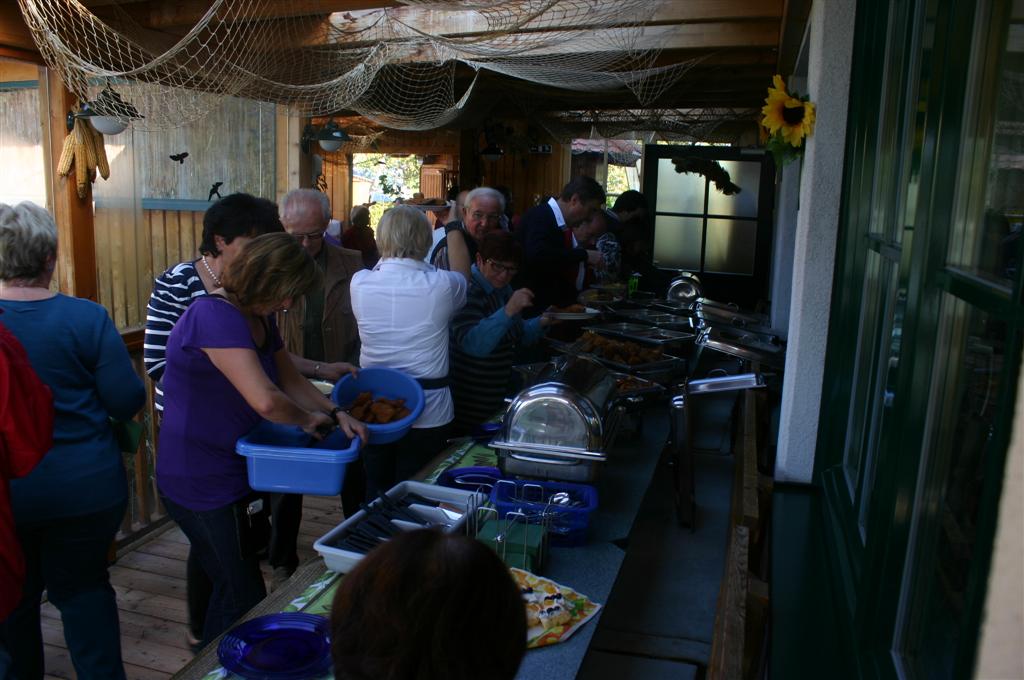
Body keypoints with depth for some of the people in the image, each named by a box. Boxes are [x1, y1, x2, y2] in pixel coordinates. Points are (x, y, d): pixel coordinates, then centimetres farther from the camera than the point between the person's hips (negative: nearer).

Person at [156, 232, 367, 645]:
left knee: (225, 588, 21)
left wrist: (336, 415, -1)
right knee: (243, 600, 0)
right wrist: (307, 420, -15)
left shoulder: (258, 318, 7)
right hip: (201, 483, -10)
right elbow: (265, 399, -34)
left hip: (224, 472, 10)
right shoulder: (216, 316, -25)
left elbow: (290, 380, 14)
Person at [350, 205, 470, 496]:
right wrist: (454, 227, 20)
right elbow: (463, 273, 9)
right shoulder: (440, 286, -15)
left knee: (375, 496, 18)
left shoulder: (360, 283, -10)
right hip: (428, 413, -2)